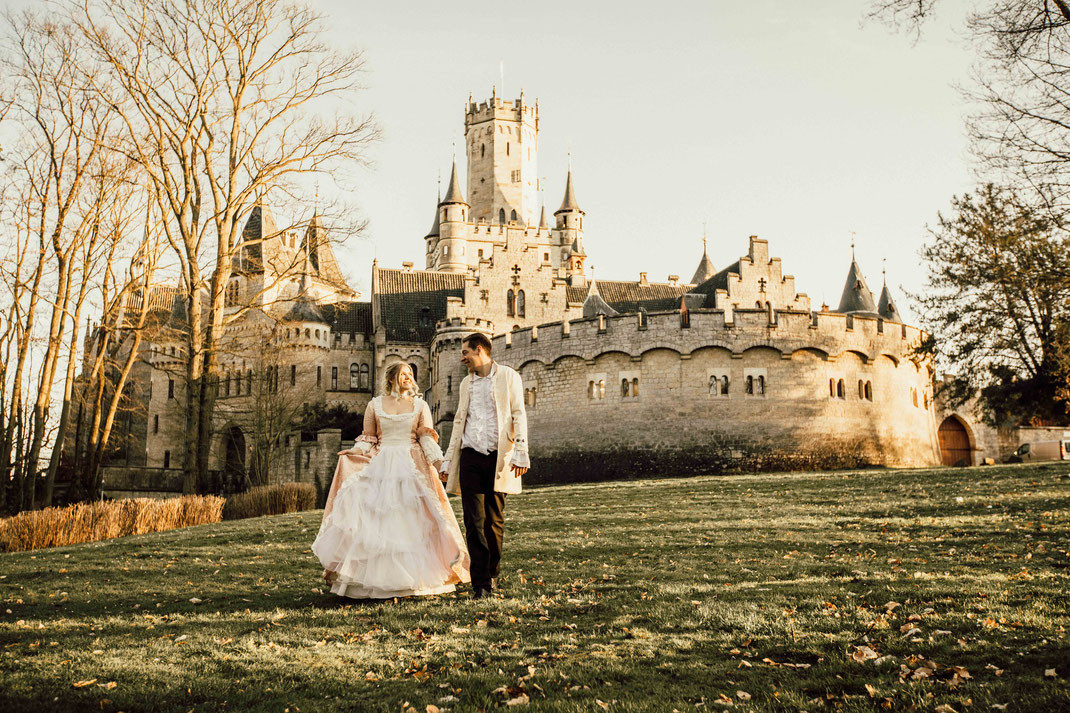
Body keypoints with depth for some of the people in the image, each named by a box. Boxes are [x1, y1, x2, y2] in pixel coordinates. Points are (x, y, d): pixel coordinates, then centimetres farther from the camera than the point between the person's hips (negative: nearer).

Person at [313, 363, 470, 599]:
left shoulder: (420, 405, 11)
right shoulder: (375, 405, 11)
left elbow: (427, 437, 4)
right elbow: (367, 438, 12)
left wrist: (437, 460, -10)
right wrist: (354, 452, -6)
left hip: (412, 467, 0)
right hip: (381, 465, 0)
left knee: (412, 521, -5)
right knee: (375, 521, -6)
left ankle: (413, 577, 2)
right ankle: (375, 578, -3)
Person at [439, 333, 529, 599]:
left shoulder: (508, 377, 4)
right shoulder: (466, 383, 19)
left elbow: (518, 415, -2)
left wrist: (520, 453, -12)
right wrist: (448, 461, 16)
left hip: (498, 457, -3)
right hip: (470, 457, 3)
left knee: (495, 520, 4)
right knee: (474, 522, -4)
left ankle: (492, 574, 20)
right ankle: (480, 582, -2)